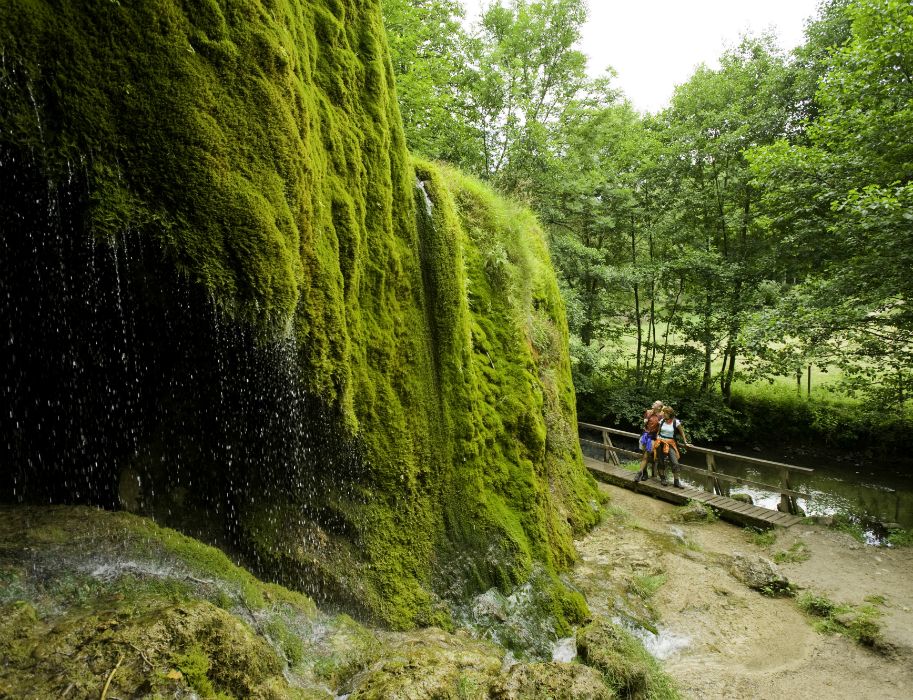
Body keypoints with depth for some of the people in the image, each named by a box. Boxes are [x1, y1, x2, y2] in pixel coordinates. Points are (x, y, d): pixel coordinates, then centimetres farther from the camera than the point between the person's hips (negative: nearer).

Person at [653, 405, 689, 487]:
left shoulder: (676, 422, -8)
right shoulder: (662, 421, 1)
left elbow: (682, 432, 2)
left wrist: (685, 442, 2)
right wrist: (657, 439, 7)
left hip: (670, 444, -2)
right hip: (660, 443, 2)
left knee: (675, 463, -11)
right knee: (661, 462, 6)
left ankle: (676, 482, -2)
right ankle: (662, 479, 23)